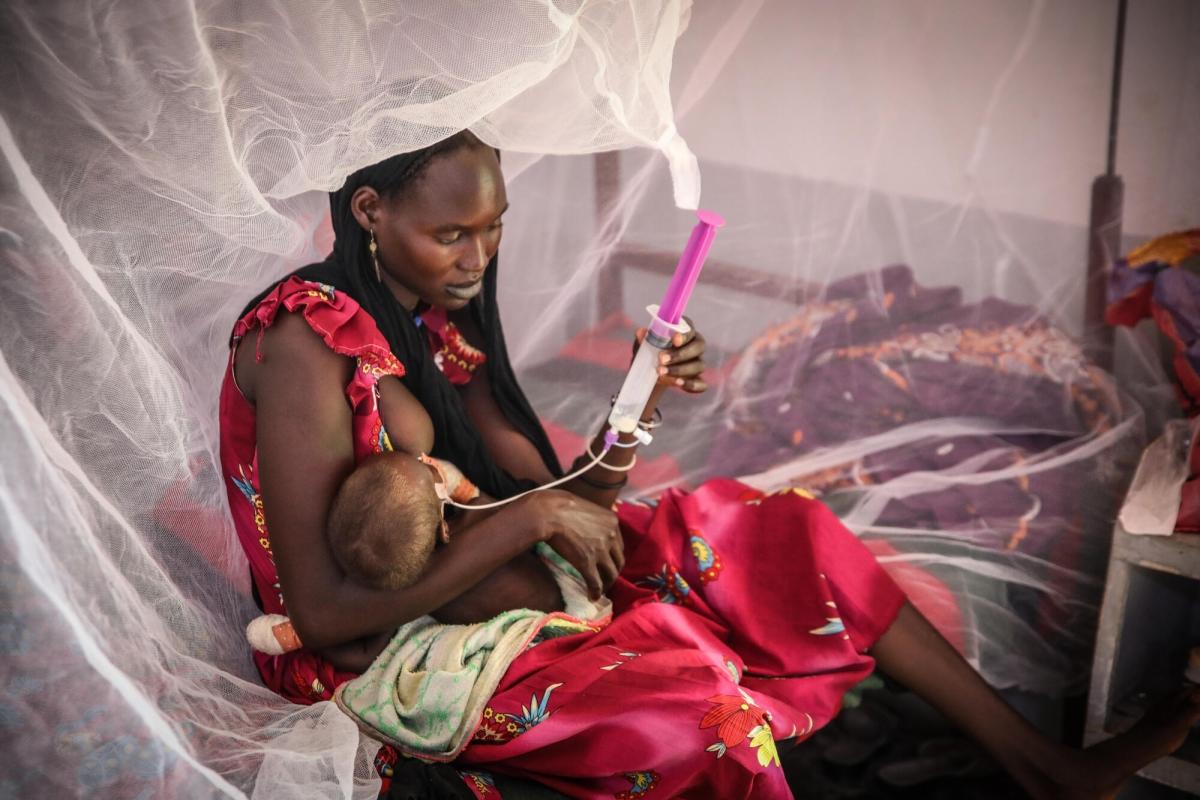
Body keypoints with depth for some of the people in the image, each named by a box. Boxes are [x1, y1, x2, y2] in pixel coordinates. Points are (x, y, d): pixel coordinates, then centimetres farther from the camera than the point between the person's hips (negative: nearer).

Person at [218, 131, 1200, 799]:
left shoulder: (438, 320, 4)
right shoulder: (308, 346, -21)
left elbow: (558, 501, 1)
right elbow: (324, 612, -24)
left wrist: (634, 408, -17)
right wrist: (526, 521, -24)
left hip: (496, 591, 8)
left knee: (753, 532, -5)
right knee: (691, 690, -31)